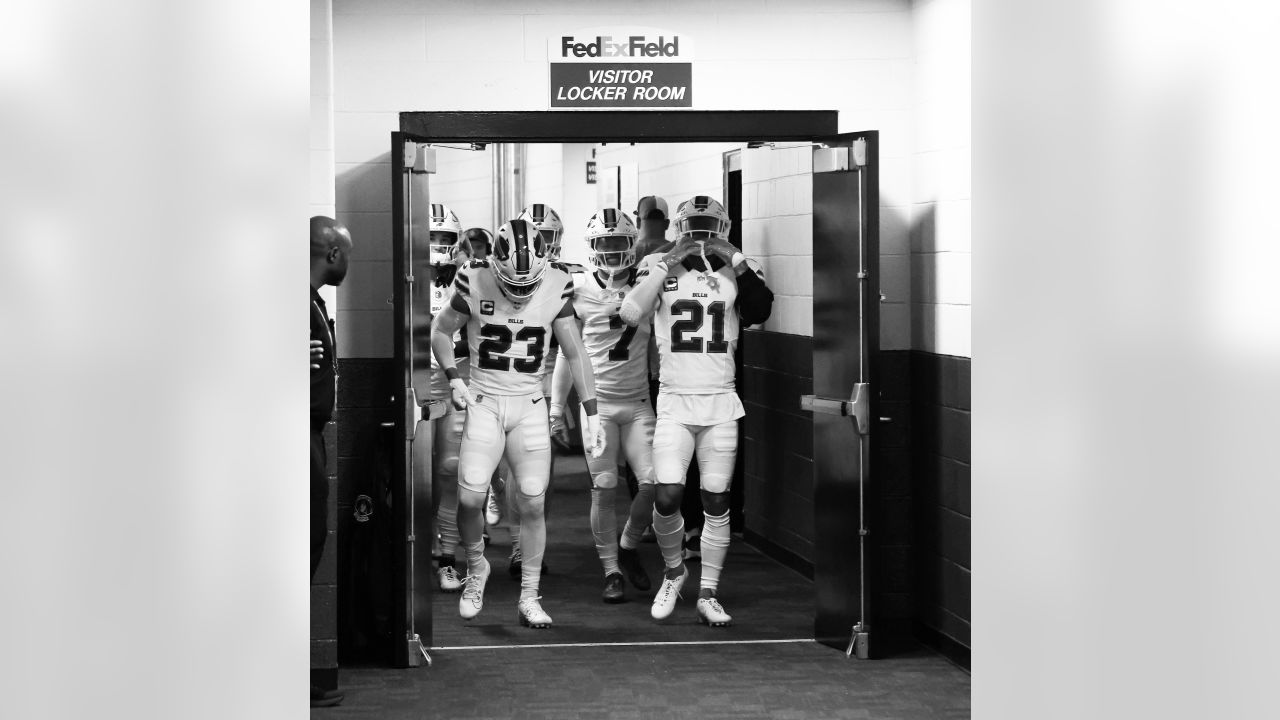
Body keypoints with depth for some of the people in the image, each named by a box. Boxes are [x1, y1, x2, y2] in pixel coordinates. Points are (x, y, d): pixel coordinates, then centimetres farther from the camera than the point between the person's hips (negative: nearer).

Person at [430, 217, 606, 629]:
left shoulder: (556, 286, -6)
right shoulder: (474, 281, -10)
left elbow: (574, 352, 3)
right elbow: (441, 331, 7)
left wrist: (592, 414, 1)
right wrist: (454, 380, -6)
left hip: (530, 405, 1)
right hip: (483, 403, -1)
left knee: (532, 503, -4)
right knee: (470, 497, -12)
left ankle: (529, 598, 7)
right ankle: (476, 568, 16)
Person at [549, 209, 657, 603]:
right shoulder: (579, 289, -1)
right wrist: (557, 404, 9)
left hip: (639, 402, 1)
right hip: (597, 401, -1)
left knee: (654, 482, -9)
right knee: (604, 489, -4)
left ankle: (627, 547, 17)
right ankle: (611, 570, 8)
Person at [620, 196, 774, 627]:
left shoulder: (734, 274, 5)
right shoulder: (661, 270, 1)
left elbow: (761, 311, -13)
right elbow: (630, 315, -15)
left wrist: (739, 264, -17)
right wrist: (665, 266, -18)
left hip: (720, 405, 2)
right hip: (674, 404, -1)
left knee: (716, 502, 3)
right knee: (668, 497, -11)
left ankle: (708, 595, 14)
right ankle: (673, 570, 17)